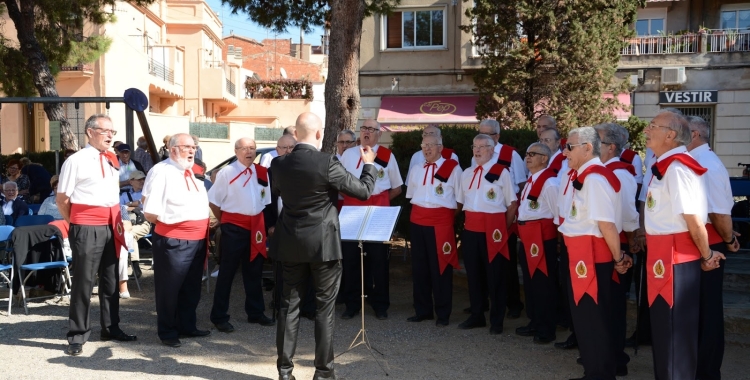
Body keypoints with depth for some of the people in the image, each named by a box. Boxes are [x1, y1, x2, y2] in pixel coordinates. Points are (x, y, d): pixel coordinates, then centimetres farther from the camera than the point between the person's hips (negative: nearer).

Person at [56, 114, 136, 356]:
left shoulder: (112, 161, 11)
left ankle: (111, 328, 27)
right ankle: (77, 335, 13)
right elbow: (62, 199, -5)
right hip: (87, 227, -6)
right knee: (84, 281, 1)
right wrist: (76, 225, -1)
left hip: (111, 226, 6)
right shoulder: (76, 161, -8)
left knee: (110, 280, 14)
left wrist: (117, 221, 14)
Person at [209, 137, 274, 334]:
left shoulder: (262, 172, 5)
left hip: (256, 225, 5)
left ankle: (255, 312, 29)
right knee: (227, 272, 3)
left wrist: (267, 225, 8)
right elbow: (213, 201, -6)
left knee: (254, 271, 15)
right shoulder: (227, 172, -9)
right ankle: (219, 317, 13)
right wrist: (224, 221, -1)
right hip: (234, 226, -5)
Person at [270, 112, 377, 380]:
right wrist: (369, 164, 8)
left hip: (291, 243, 4)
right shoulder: (327, 163, -16)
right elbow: (363, 191, -8)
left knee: (289, 304, 12)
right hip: (323, 243, -4)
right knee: (325, 307, 6)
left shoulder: (279, 164, -1)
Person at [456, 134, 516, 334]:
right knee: (472, 273, 11)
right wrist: (469, 220, 9)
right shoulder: (467, 173, 12)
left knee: (495, 275, 3)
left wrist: (504, 228, -3)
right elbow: (461, 201, 19)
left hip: (493, 229, -5)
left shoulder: (501, 172, -5)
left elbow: (512, 204, -4)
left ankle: (496, 321, 14)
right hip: (471, 229, 6)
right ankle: (476, 316, 25)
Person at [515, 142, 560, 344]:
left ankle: (547, 329, 11)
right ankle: (534, 323, 29)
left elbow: (558, 213, -15)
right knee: (529, 281, 16)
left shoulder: (550, 182, -14)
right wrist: (523, 232, 17)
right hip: (527, 236, 10)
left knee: (543, 283, 0)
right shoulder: (531, 180, 16)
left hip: (542, 236, -10)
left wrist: (554, 235, -10)